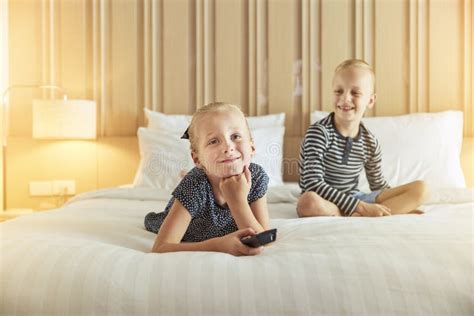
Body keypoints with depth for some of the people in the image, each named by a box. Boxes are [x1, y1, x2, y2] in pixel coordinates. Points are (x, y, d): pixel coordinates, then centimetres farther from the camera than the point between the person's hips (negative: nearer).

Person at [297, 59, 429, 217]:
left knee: (420, 188, -4)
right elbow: (313, 185, -24)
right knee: (308, 202, -41)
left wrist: (407, 203, 1)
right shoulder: (319, 132, -16)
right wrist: (361, 207, -26)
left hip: (354, 200, 6)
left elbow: (379, 186, 15)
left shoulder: (370, 143, 1)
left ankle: (356, 217, -23)